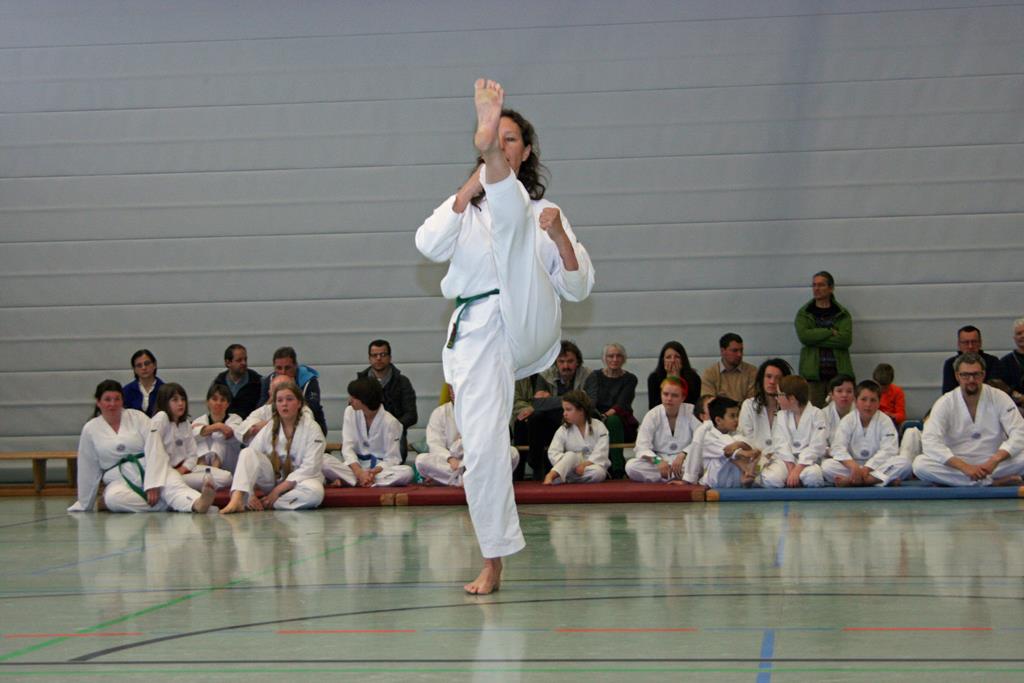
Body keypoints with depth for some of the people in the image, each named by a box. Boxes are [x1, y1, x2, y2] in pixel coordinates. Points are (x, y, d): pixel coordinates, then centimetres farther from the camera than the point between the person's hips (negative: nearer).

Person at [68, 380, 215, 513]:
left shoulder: (137, 417, 1)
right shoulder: (90, 430, 4)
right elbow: (88, 470, 11)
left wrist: (153, 484, -21)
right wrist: (84, 506, 16)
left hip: (149, 472, -1)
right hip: (120, 481, 1)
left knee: (173, 485, -33)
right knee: (113, 498, -36)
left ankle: (197, 504, -66)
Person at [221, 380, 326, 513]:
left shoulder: (312, 428, -10)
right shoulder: (269, 429, -1)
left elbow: (310, 467, -16)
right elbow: (249, 460, -8)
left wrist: (278, 490, -21)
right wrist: (250, 495, -23)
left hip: (300, 479, -2)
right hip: (273, 477, 2)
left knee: (315, 492, -39)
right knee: (247, 452, -23)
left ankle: (263, 505, -29)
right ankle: (236, 500, -38)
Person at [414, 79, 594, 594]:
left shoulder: (539, 211, 17)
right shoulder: (461, 207, 19)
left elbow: (578, 288, 8)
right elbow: (429, 245, -3)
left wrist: (560, 236, -9)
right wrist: (466, 193, -11)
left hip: (527, 325, -2)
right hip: (477, 334, 2)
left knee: (511, 218, -20)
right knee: (482, 448, -6)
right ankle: (493, 564, 6)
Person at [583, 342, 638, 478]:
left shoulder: (630, 379, 7)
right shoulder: (595, 377, 11)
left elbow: (622, 404, -7)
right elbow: (590, 400, -7)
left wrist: (606, 415, -27)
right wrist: (598, 416, -30)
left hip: (622, 424, -1)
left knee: (613, 420, -35)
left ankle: (617, 470, -31)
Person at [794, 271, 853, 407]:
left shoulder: (842, 314, 11)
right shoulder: (804, 313, 12)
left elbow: (846, 339, -6)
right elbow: (803, 335, -6)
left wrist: (816, 338, -8)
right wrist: (831, 332, -7)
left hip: (839, 371, 0)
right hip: (812, 373, 0)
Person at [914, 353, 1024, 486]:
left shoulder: (999, 399, -2)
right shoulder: (944, 403, -5)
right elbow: (930, 442, -17)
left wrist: (995, 460, -27)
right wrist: (965, 467, -29)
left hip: (993, 464, -1)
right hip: (957, 464, 1)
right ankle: (993, 482, -25)